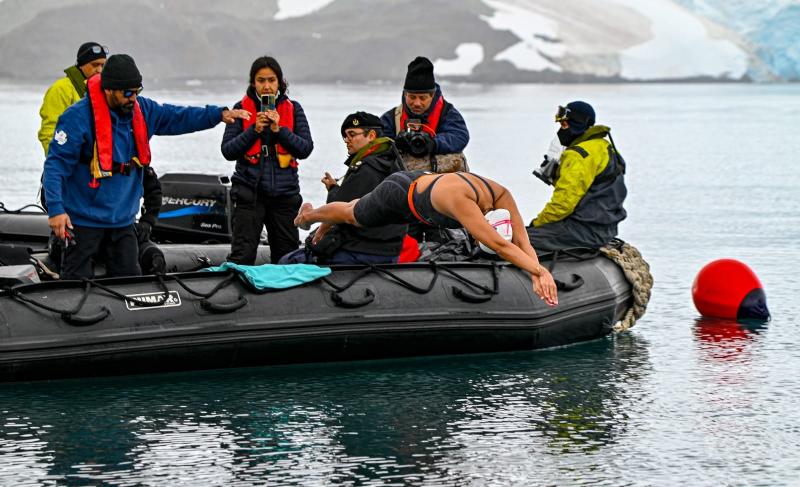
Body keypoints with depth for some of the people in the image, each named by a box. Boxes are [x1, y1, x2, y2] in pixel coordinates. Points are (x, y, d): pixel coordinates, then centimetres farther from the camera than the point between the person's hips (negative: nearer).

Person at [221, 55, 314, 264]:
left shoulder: (293, 109, 7)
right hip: (250, 191, -2)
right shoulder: (242, 109, 3)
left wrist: (279, 130, -15)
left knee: (287, 257, 6)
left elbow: (305, 149, -2)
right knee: (242, 255, -11)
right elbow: (228, 151, -3)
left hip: (284, 192, 2)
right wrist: (254, 130, -15)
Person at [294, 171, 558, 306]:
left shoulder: (501, 196, -31)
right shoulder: (460, 199, -52)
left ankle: (327, 226, 68)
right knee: (352, 215, 26)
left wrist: (536, 275, -50)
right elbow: (498, 245, -59)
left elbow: (521, 241, -34)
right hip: (400, 193, -6)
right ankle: (309, 214, 59)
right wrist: (540, 270, -64)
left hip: (421, 182, 6)